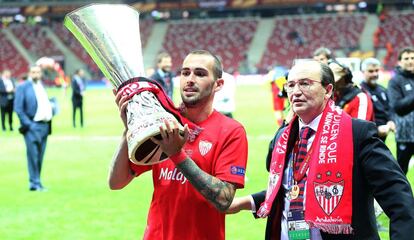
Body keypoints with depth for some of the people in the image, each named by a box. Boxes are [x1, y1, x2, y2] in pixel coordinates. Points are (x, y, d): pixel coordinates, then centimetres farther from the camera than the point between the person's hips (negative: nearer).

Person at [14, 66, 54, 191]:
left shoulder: (42, 86, 17)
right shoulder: (23, 87, -3)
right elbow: (18, 108, -8)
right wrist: (27, 124, -14)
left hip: (44, 125, 6)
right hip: (32, 126, -6)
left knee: (40, 156, 9)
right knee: (33, 155, -8)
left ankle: (36, 182, 15)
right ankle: (35, 183, -5)